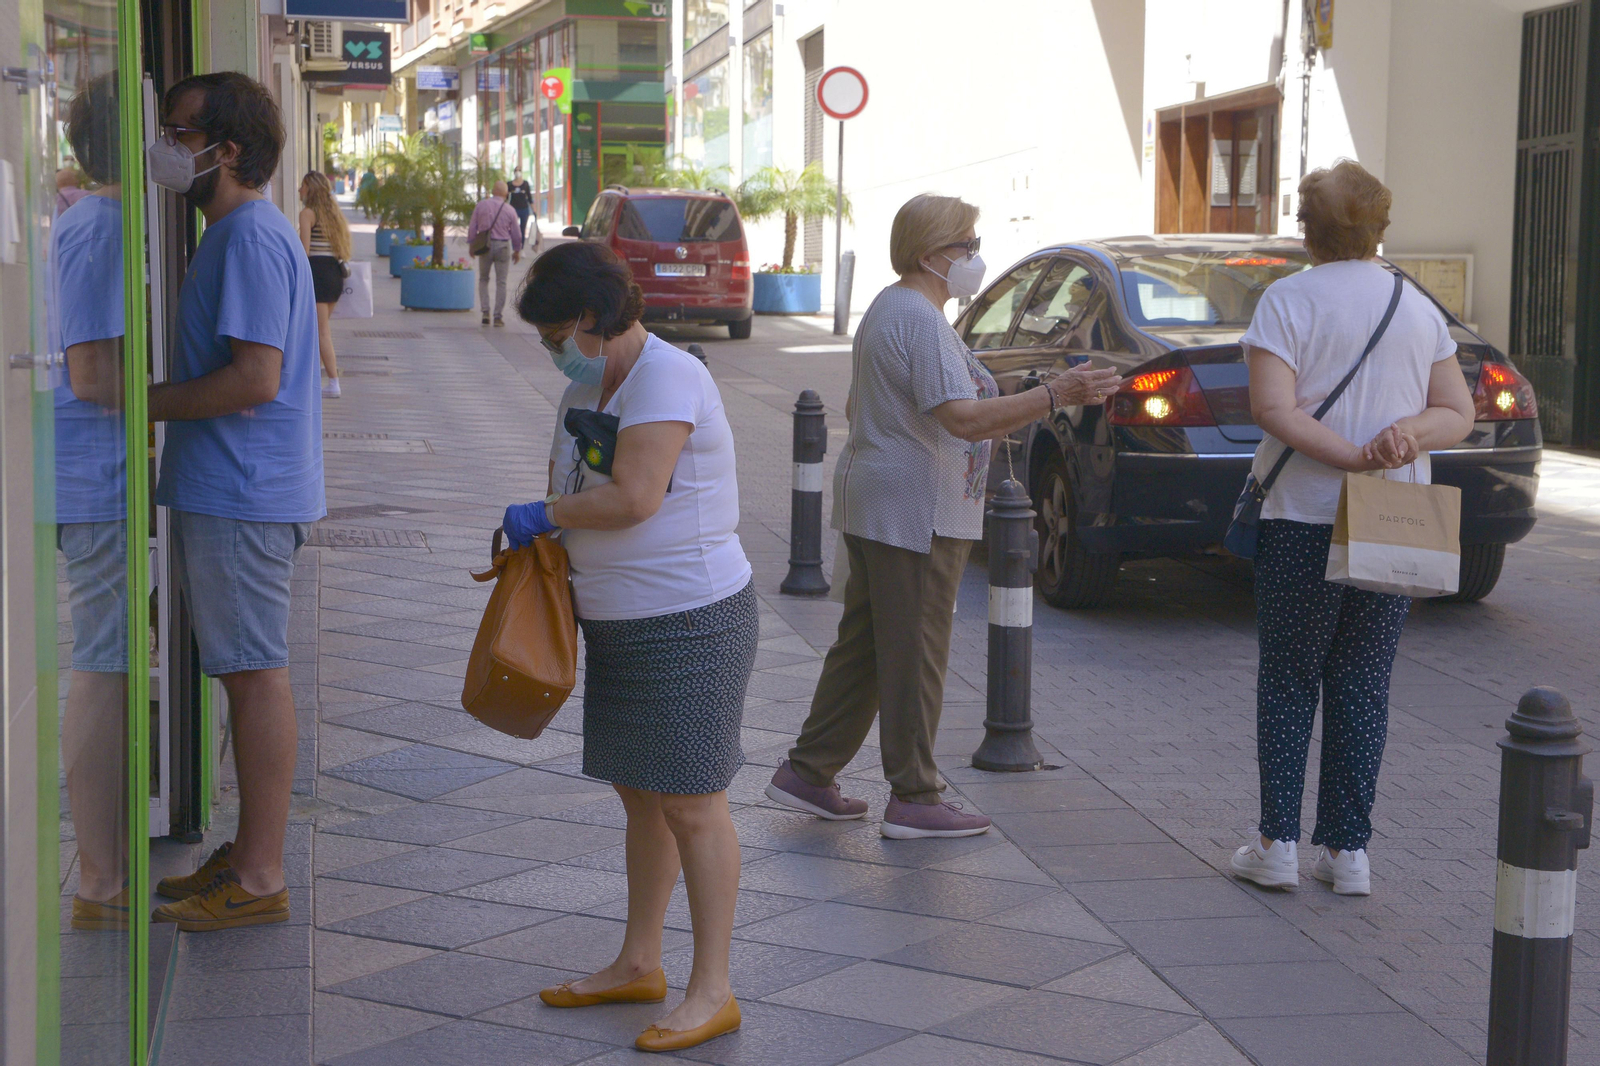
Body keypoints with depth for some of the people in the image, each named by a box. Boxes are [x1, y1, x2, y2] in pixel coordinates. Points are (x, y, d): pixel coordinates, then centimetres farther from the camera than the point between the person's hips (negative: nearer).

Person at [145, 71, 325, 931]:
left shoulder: (253, 238, -16)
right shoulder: (237, 234, 17)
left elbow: (255, 378, -23)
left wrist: (148, 404, -14)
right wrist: (159, 396, 14)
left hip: (241, 495, -10)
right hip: (224, 492, 10)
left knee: (256, 674, -5)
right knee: (249, 674, 15)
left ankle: (259, 880, 1)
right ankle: (250, 851, 24)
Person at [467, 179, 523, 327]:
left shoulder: (481, 205, -2)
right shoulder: (509, 210, -4)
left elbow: (472, 227, 0)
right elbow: (516, 233, 3)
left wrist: (471, 244, 12)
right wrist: (517, 250, 17)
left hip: (485, 246, 1)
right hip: (503, 246, -1)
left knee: (483, 279, 15)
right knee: (501, 282, 4)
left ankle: (485, 311, 3)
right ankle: (498, 316, 3)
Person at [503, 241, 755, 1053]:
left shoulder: (666, 378, -18)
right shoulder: (592, 383, 11)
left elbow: (633, 497, -27)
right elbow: (582, 485, 22)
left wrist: (545, 516, -13)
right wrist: (534, 545, 6)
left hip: (690, 621, -9)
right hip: (621, 621, 9)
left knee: (690, 802, -5)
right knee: (639, 794, 16)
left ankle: (713, 991, 3)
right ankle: (640, 964, 28)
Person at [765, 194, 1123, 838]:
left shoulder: (887, 309, 17)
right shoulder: (922, 321, -17)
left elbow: (860, 410, 27)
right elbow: (963, 417, -28)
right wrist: (1056, 396, -33)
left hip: (870, 506, 11)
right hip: (915, 512, -11)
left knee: (863, 644, 15)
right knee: (915, 656, -4)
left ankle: (807, 773, 19)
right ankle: (913, 800, 3)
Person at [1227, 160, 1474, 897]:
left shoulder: (1288, 300, -6)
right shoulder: (1419, 308, 8)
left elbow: (1272, 409, -17)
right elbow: (1459, 414, 6)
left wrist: (1351, 458, -15)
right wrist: (1407, 435, -11)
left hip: (1303, 521, -3)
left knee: (1288, 682, 7)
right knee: (1364, 686, 8)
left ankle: (1277, 844, 6)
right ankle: (1348, 850, 9)